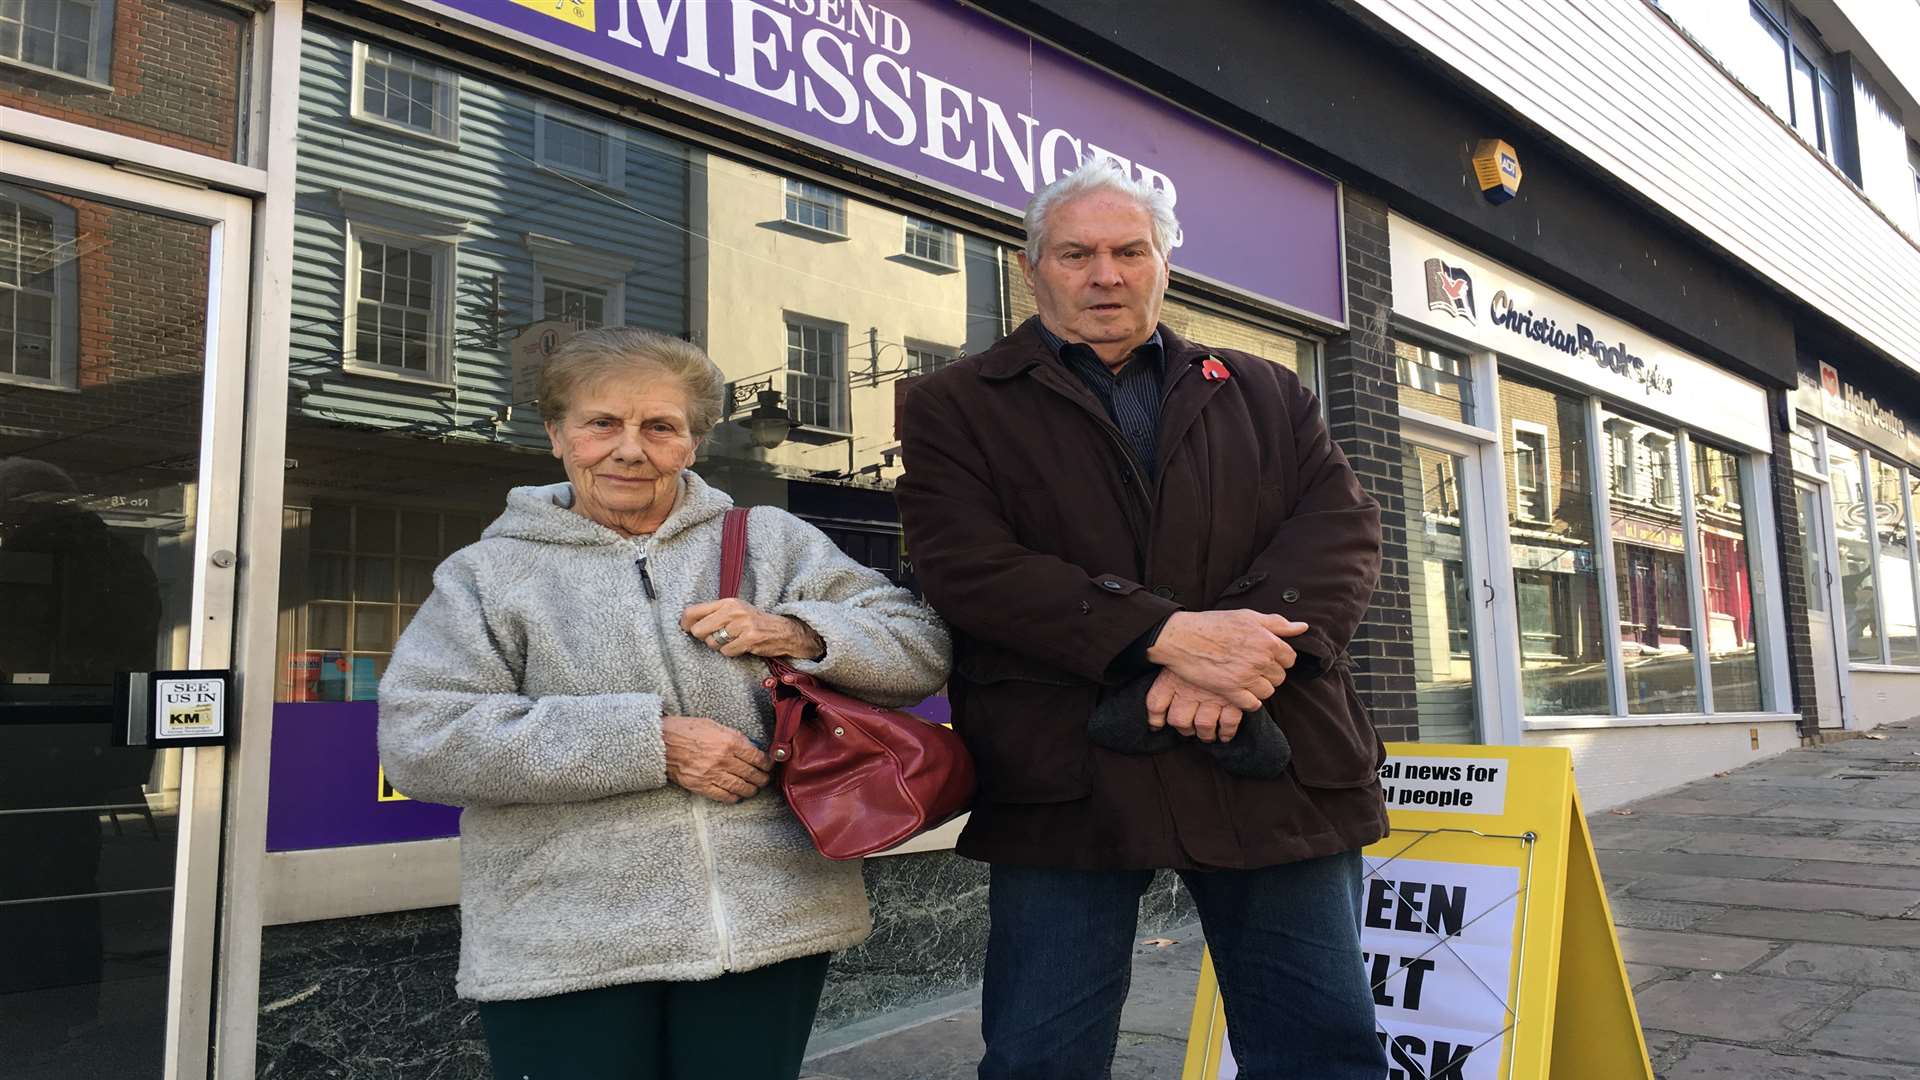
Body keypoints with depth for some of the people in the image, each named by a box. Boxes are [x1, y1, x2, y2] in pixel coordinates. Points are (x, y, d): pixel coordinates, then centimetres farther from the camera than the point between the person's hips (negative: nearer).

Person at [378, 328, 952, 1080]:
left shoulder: (771, 542, 9)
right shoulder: (490, 573, 5)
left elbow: (922, 649, 7)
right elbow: (417, 741, -9)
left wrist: (798, 633, -14)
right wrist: (649, 741, -15)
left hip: (770, 926, 2)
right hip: (562, 953, -1)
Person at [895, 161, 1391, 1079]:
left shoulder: (1266, 394, 17)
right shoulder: (956, 408, 8)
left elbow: (1342, 528, 3)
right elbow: (966, 564, -8)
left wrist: (1244, 651, -17)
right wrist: (1166, 634, -19)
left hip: (1275, 769, 3)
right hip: (1065, 775, -2)